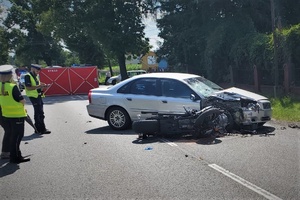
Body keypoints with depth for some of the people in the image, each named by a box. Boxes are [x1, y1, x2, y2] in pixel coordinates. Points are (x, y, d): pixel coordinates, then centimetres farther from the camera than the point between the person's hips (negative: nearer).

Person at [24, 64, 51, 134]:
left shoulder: (36, 76, 15)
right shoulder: (28, 76, -12)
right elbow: (28, 88, -21)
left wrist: (42, 86, 3)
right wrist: (39, 86, -24)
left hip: (39, 96, 9)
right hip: (33, 96, -9)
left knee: (38, 113, 14)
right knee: (40, 113, -8)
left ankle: (38, 129, 22)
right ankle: (42, 129, -2)